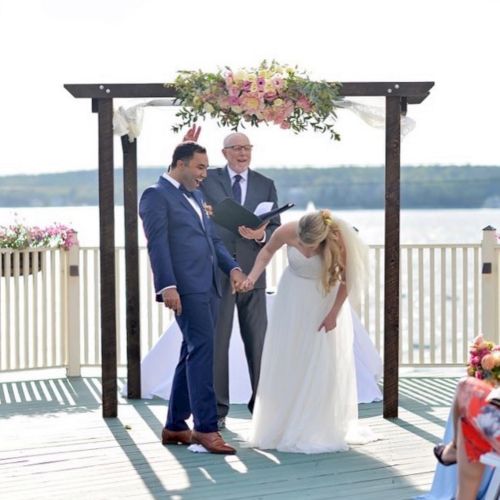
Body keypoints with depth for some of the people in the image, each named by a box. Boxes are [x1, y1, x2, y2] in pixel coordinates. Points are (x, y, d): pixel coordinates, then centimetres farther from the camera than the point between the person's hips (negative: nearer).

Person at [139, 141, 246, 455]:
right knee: (202, 350, -14)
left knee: (194, 355, 10)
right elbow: (158, 243, -12)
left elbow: (213, 239, 22)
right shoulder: (157, 195, -3)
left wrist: (232, 267, 5)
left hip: (208, 287, 9)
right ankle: (206, 427, -14)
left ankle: (175, 427, 17)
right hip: (186, 287, -9)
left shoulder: (194, 196, 24)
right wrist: (167, 286, -22)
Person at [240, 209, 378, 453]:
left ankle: (320, 430, 6)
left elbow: (346, 279, -13)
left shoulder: (337, 242, -28)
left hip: (325, 299, -2)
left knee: (323, 364, -3)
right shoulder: (287, 231, -25)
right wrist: (253, 276, -16)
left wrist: (333, 314, -11)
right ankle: (282, 425, 13)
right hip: (294, 297, 2)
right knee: (285, 361, 3)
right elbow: (268, 250, -2)